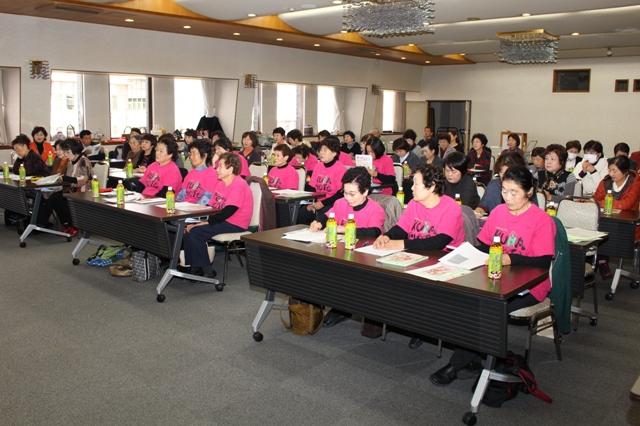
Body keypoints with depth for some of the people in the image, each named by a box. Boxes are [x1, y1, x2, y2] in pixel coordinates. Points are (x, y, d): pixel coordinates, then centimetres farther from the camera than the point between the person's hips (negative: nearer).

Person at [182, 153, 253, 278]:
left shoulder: (239, 185, -18)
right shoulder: (220, 183, 11)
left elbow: (228, 212, -24)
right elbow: (210, 206, 9)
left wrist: (205, 222, -23)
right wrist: (197, 221, -5)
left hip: (235, 225, -9)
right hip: (222, 220, 9)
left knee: (195, 232, -20)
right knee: (188, 229, -4)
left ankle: (207, 270, -9)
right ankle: (195, 267, 3)